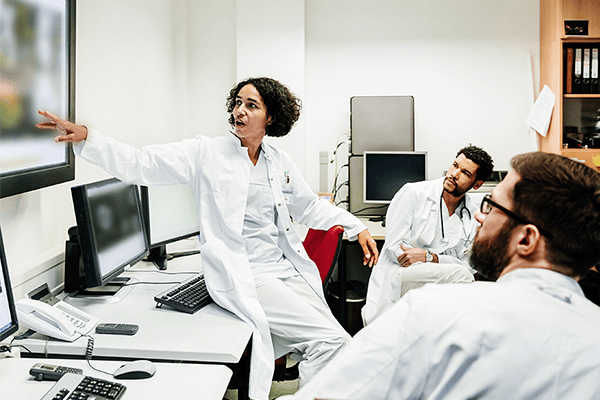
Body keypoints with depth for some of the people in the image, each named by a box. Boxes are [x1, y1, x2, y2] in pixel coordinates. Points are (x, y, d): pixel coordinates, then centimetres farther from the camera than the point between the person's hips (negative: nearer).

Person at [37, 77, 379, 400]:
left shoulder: (280, 162, 13)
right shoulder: (206, 153, -1)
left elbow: (310, 206, 26)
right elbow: (140, 164, -7)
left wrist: (357, 228, 20)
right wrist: (85, 138, -18)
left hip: (288, 270, 6)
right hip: (244, 278, -6)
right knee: (332, 341, -18)